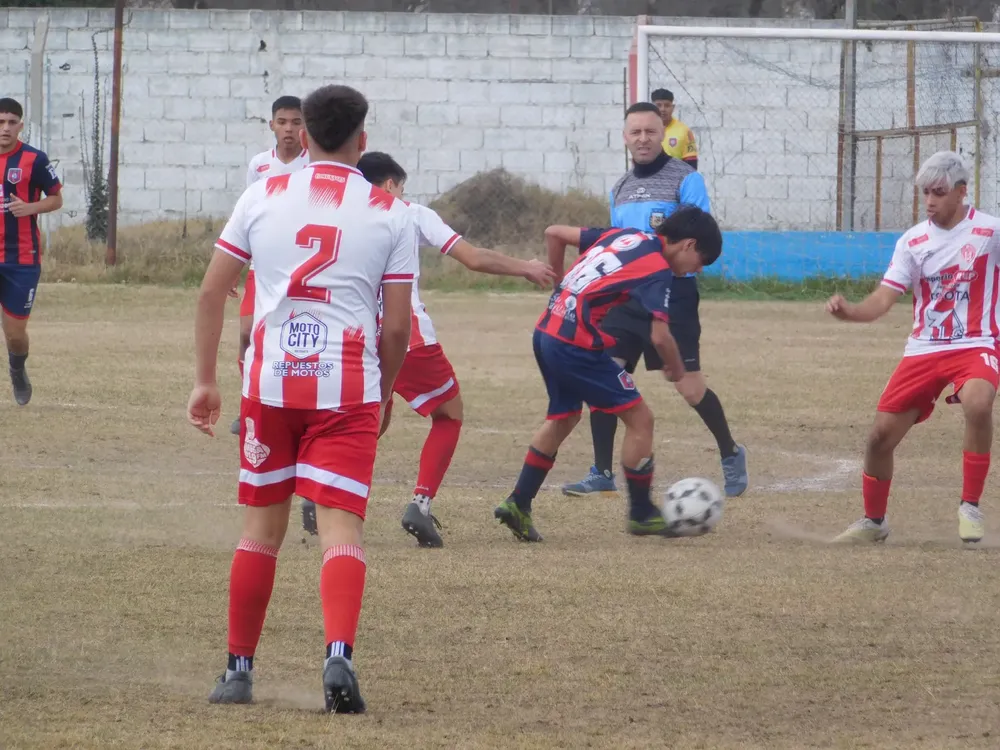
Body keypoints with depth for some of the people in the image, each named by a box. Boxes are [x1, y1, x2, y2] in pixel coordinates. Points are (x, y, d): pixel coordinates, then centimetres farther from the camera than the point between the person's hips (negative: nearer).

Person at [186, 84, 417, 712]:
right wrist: (384, 397, 15)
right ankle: (339, 655, -26)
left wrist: (205, 381, 10)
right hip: (348, 383, -2)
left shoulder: (263, 196, 7)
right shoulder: (391, 214, 2)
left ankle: (239, 671, 18)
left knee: (263, 523, 13)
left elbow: (212, 292, 5)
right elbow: (397, 326, 0)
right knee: (341, 523, -5)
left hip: (270, 378, 2)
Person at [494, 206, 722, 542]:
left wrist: (559, 278, 35)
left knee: (563, 418, 26)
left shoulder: (623, 237, 15)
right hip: (578, 346, -9)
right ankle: (642, 514, 11)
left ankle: (518, 504, 25)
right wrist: (676, 369, 4)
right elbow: (660, 336, -16)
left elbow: (557, 233, 20)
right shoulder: (658, 270, -8)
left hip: (546, 334, 9)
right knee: (640, 419, 1)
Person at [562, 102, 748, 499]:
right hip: (626, 295, 6)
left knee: (690, 386, -5)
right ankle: (602, 474, 7)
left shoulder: (685, 179, -5)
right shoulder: (620, 189, 16)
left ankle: (731, 456, 18)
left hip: (672, 292, -6)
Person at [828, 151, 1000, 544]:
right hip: (923, 350, 4)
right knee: (881, 435, 0)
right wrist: (849, 311, -24)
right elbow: (883, 299, -4)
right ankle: (873, 521, 25)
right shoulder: (913, 241, 2)